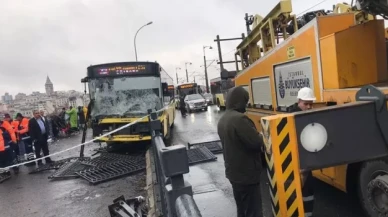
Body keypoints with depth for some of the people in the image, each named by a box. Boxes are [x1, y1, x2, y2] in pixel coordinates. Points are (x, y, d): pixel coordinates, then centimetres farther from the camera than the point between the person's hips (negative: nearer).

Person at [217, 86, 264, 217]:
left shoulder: (222, 120, 8)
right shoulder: (239, 119, -23)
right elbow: (256, 142, -24)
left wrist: (256, 136, 11)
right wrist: (262, 137, -2)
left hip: (233, 172, 9)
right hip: (247, 174, -9)